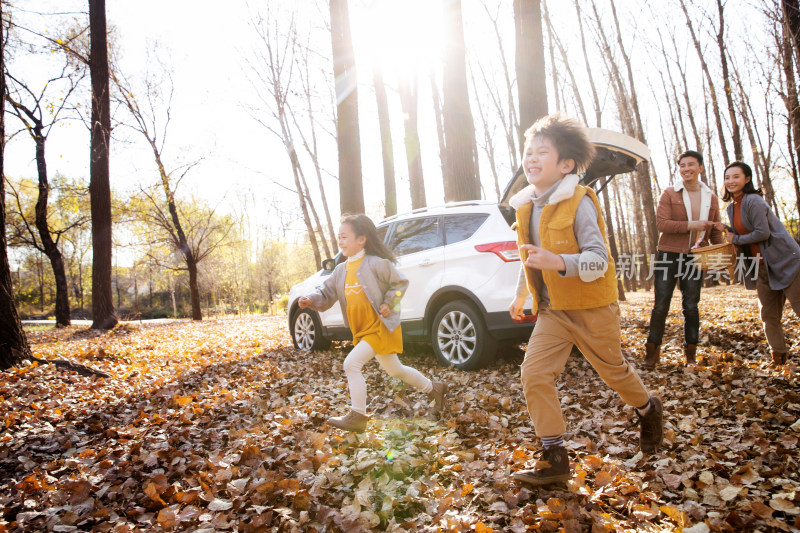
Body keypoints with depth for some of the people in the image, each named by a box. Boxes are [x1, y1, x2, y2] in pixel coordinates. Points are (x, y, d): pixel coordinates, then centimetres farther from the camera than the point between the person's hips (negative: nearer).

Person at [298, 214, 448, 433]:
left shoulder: (376, 264, -14)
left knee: (352, 364, -18)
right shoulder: (341, 270, 6)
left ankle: (357, 417, -5)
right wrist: (311, 300, -13)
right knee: (395, 370, 20)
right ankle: (435, 389, 40)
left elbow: (400, 282, -5)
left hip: (380, 326, -8)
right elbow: (327, 294, 5)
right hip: (362, 330, 8)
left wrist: (388, 303, -15)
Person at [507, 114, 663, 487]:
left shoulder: (579, 203, -18)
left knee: (613, 371, 14)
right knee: (534, 374, -8)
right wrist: (520, 295, 26)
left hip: (591, 307, -5)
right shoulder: (526, 206, 4)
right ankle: (556, 460, 3)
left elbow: (599, 260, -24)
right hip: (552, 309, 6)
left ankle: (649, 410, 48)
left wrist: (560, 263, -42)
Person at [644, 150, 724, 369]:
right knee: (661, 305, -1)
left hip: (695, 257, 3)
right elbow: (662, 223, -13)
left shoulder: (711, 198, 9)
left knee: (691, 306, 5)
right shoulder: (669, 194, -2)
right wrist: (691, 225, -21)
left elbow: (715, 231, 14)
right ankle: (652, 350, 10)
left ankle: (691, 352, 18)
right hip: (668, 255, -2)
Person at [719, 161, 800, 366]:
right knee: (768, 314, 12)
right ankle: (778, 355, 23)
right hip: (762, 266, 9)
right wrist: (727, 230, 0)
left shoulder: (753, 201, -16)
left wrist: (736, 239, -10)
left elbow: (762, 233, -21)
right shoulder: (732, 207, 10)